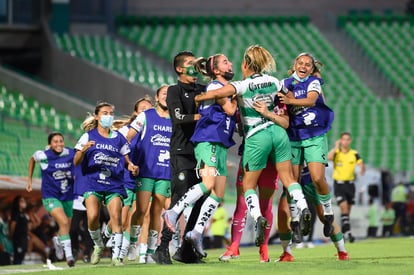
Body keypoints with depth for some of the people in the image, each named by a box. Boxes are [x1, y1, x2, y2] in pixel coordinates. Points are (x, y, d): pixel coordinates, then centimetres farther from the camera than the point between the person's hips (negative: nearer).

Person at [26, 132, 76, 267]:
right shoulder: (43, 155, -10)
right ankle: (69, 256, -20)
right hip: (50, 196, -4)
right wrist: (29, 179, 17)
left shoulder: (71, 153, -8)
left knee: (66, 228, 15)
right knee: (63, 222, -24)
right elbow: (32, 159, 13)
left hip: (68, 196, 4)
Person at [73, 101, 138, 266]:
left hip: (114, 185, 2)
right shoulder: (88, 136, 6)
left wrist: (131, 167, -6)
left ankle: (116, 256, -13)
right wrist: (83, 150, -20)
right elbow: (76, 162, 1)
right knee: (93, 217, -20)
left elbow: (126, 160, 18)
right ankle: (98, 246, 7)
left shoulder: (119, 138, 13)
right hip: (93, 183, -2)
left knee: (116, 217, -16)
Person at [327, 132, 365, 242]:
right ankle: (348, 232, -24)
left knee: (348, 210, 8)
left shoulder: (354, 154, 3)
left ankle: (342, 233, 21)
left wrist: (362, 170, -27)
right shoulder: (336, 152, -2)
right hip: (339, 184, -3)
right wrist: (336, 147, -15)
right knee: (344, 207, -17)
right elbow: (329, 157, -23)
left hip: (350, 183, 3)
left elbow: (361, 165, -6)